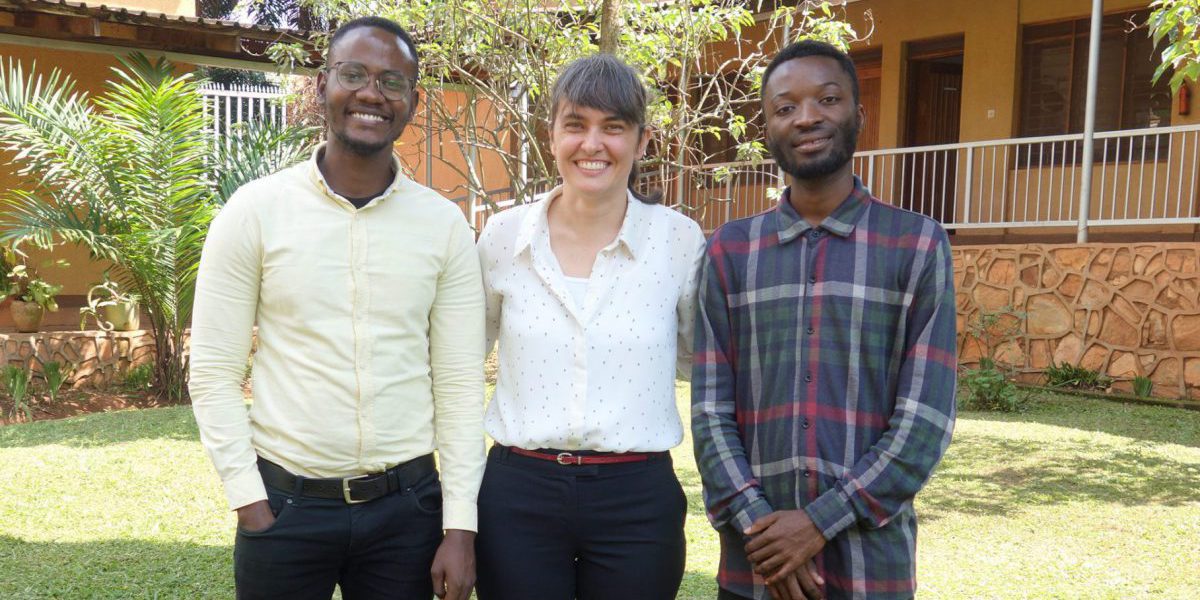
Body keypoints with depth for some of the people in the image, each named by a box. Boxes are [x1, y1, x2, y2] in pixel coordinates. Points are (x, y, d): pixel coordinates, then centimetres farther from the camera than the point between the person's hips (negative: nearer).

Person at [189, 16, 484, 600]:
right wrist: (251, 504, -7)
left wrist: (460, 527, -3)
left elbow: (460, 384, -1)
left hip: (406, 506, 2)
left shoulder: (445, 224, -1)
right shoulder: (254, 210, -4)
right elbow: (214, 374, -2)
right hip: (283, 505, -1)